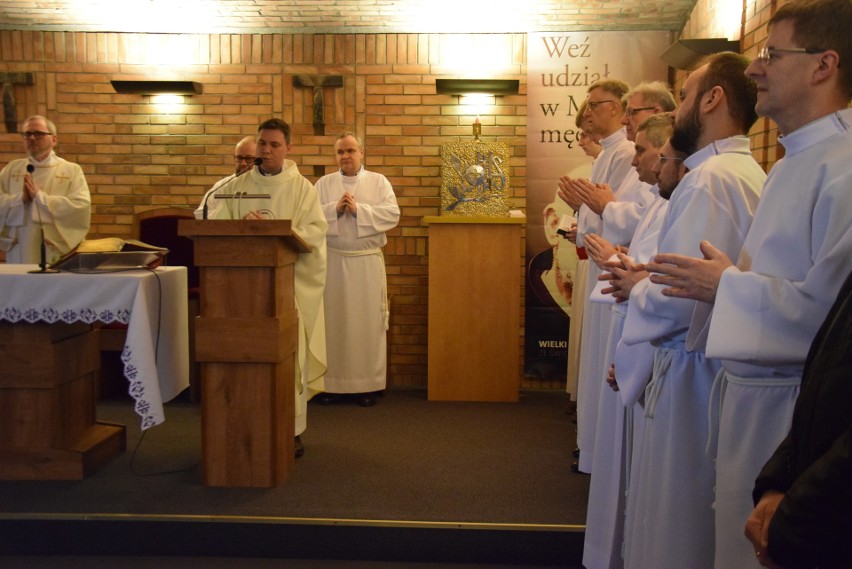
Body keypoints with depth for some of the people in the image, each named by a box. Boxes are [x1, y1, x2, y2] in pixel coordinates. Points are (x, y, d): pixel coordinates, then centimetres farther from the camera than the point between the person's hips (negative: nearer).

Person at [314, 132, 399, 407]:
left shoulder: (379, 181, 6)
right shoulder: (324, 183, 8)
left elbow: (392, 214, -7)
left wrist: (358, 209, -16)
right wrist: (335, 208, -17)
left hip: (367, 263, 0)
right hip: (332, 262, 1)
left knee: (367, 321, 2)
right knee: (331, 321, 2)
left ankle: (367, 384, 10)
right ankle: (328, 382, 10)